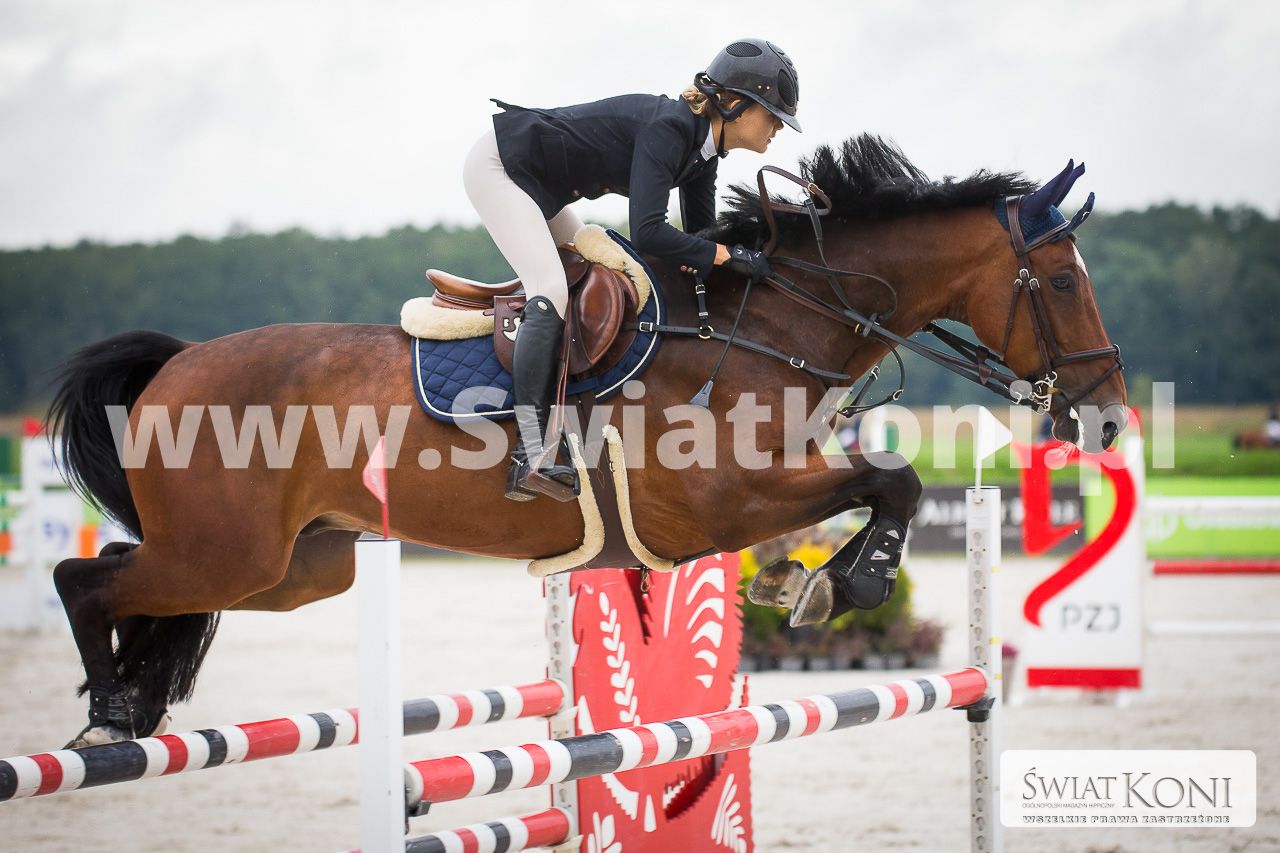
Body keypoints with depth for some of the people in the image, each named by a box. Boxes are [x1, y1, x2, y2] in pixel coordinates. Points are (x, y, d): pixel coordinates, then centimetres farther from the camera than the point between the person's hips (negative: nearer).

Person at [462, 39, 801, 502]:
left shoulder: (703, 152, 2)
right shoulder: (668, 129, -26)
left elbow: (700, 236, 13)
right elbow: (647, 232, -35)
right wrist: (726, 254, -27)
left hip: (539, 186, 11)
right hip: (498, 164, -11)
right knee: (551, 290, -23)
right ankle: (531, 459, -30)